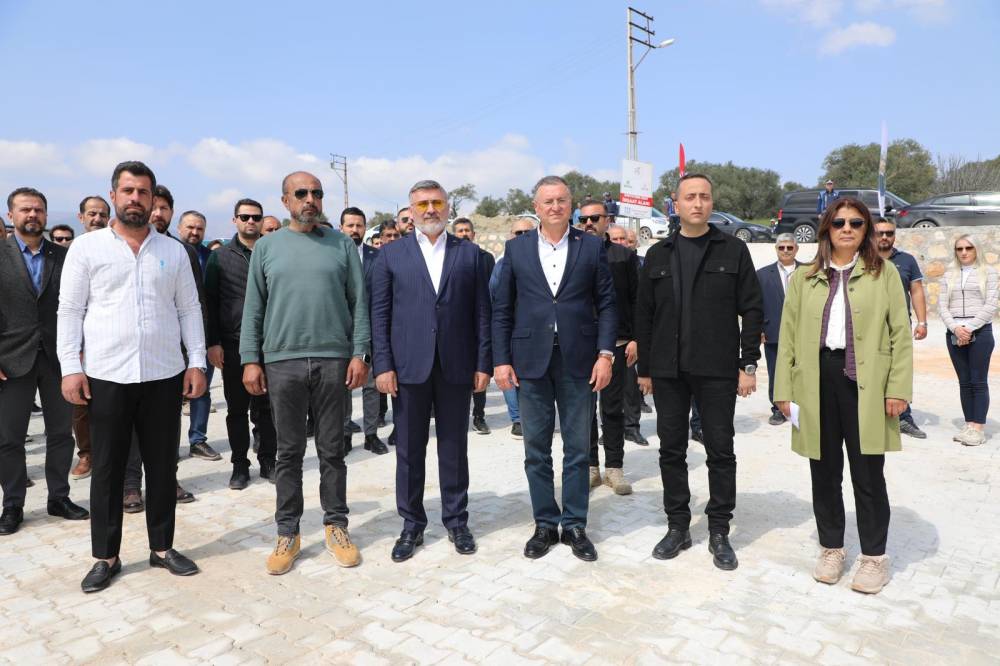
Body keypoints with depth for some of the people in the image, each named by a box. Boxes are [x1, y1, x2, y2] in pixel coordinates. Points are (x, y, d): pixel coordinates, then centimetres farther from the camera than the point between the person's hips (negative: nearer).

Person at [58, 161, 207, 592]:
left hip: (165, 375, 2)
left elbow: (189, 309, 8)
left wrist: (197, 362, 1)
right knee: (107, 470, 8)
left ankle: (162, 547, 24)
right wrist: (70, 367, -6)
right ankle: (106, 557, 21)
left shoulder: (173, 250, 8)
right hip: (106, 376, -1)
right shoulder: (86, 247, 3)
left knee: (163, 466, 10)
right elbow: (70, 311, 1)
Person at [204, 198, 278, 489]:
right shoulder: (220, 257, 5)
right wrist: (213, 342, -5)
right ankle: (240, 465, 18)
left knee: (266, 407, 8)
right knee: (237, 408, 7)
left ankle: (267, 461, 20)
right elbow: (210, 301, 2)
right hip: (233, 345, 0)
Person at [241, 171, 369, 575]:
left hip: (334, 360, 0)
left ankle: (336, 526, 21)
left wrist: (359, 354, -4)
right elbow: (253, 308, 7)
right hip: (282, 361, 1)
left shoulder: (342, 244, 6)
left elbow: (358, 302, 4)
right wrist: (250, 360, 0)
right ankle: (287, 533, 19)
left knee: (332, 450, 8)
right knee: (289, 452, 8)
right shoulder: (267, 247, 8)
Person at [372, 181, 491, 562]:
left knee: (454, 448, 10)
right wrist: (382, 365, -6)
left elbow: (481, 312, 4)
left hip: (456, 367, 0)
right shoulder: (391, 255, 6)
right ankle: (412, 525, 23)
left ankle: (456, 521, 25)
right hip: (409, 367, 0)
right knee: (409, 451, 8)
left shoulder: (469, 253, 7)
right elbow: (379, 313, 2)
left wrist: (483, 363, -1)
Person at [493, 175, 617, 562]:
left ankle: (574, 526, 22)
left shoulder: (592, 247, 4)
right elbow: (502, 309, 5)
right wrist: (501, 360, -1)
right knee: (536, 449, 9)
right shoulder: (516, 248, 6)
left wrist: (605, 354, -7)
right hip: (531, 361, 1)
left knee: (577, 449, 8)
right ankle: (545, 524, 23)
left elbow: (606, 304, 3)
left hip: (578, 361, 0)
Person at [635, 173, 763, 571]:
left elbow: (750, 310, 0)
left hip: (717, 371, -2)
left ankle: (719, 532, 18)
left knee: (720, 450, 5)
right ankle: (677, 526, 22)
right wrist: (644, 369, 6)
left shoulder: (733, 250, 3)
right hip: (668, 371, 3)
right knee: (671, 449, 8)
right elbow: (644, 315, 9)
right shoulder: (658, 255, 9)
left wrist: (748, 364, -7)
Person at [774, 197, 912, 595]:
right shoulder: (803, 278, 8)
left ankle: (874, 556, 23)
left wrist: (898, 387, -7)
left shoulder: (884, 273, 5)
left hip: (866, 385, -2)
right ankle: (831, 549, 28)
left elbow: (901, 334, 1)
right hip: (817, 382, 2)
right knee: (824, 473, 11)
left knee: (868, 475, 5)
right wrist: (784, 390, 0)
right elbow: (788, 336, 5)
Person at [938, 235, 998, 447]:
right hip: (954, 333, 3)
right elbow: (942, 305, 6)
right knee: (964, 382, 6)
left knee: (979, 382, -3)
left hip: (980, 332, -3)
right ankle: (969, 425, 10)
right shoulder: (949, 275, 13)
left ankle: (978, 428, -1)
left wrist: (970, 328, -12)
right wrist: (955, 328, -10)